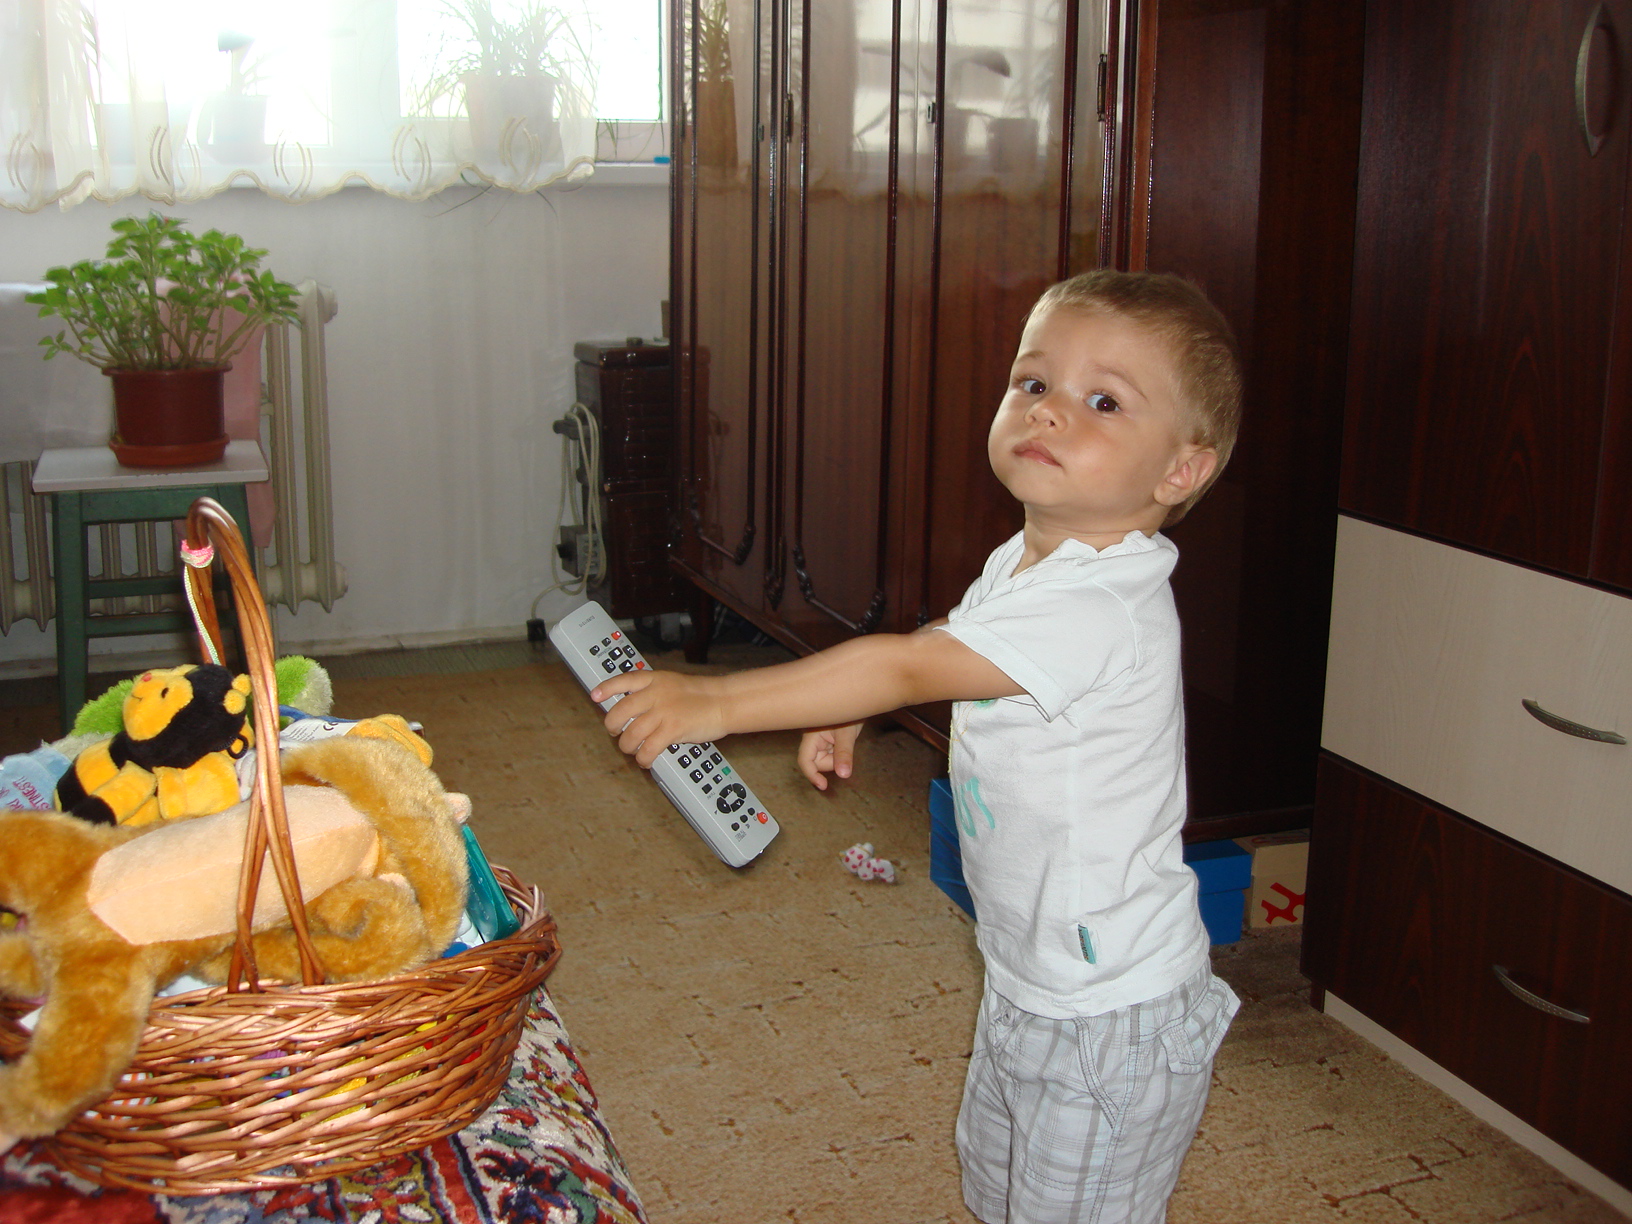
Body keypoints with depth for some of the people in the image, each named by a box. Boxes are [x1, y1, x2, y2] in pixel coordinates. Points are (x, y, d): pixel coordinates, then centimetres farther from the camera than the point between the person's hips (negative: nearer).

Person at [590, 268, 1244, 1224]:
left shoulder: (1100, 607, -31)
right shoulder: (1023, 565, 1)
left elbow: (909, 666, -33)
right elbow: (938, 647, 19)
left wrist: (715, 703, -28)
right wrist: (846, 709, 2)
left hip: (1114, 1019, -9)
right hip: (1027, 984, 9)